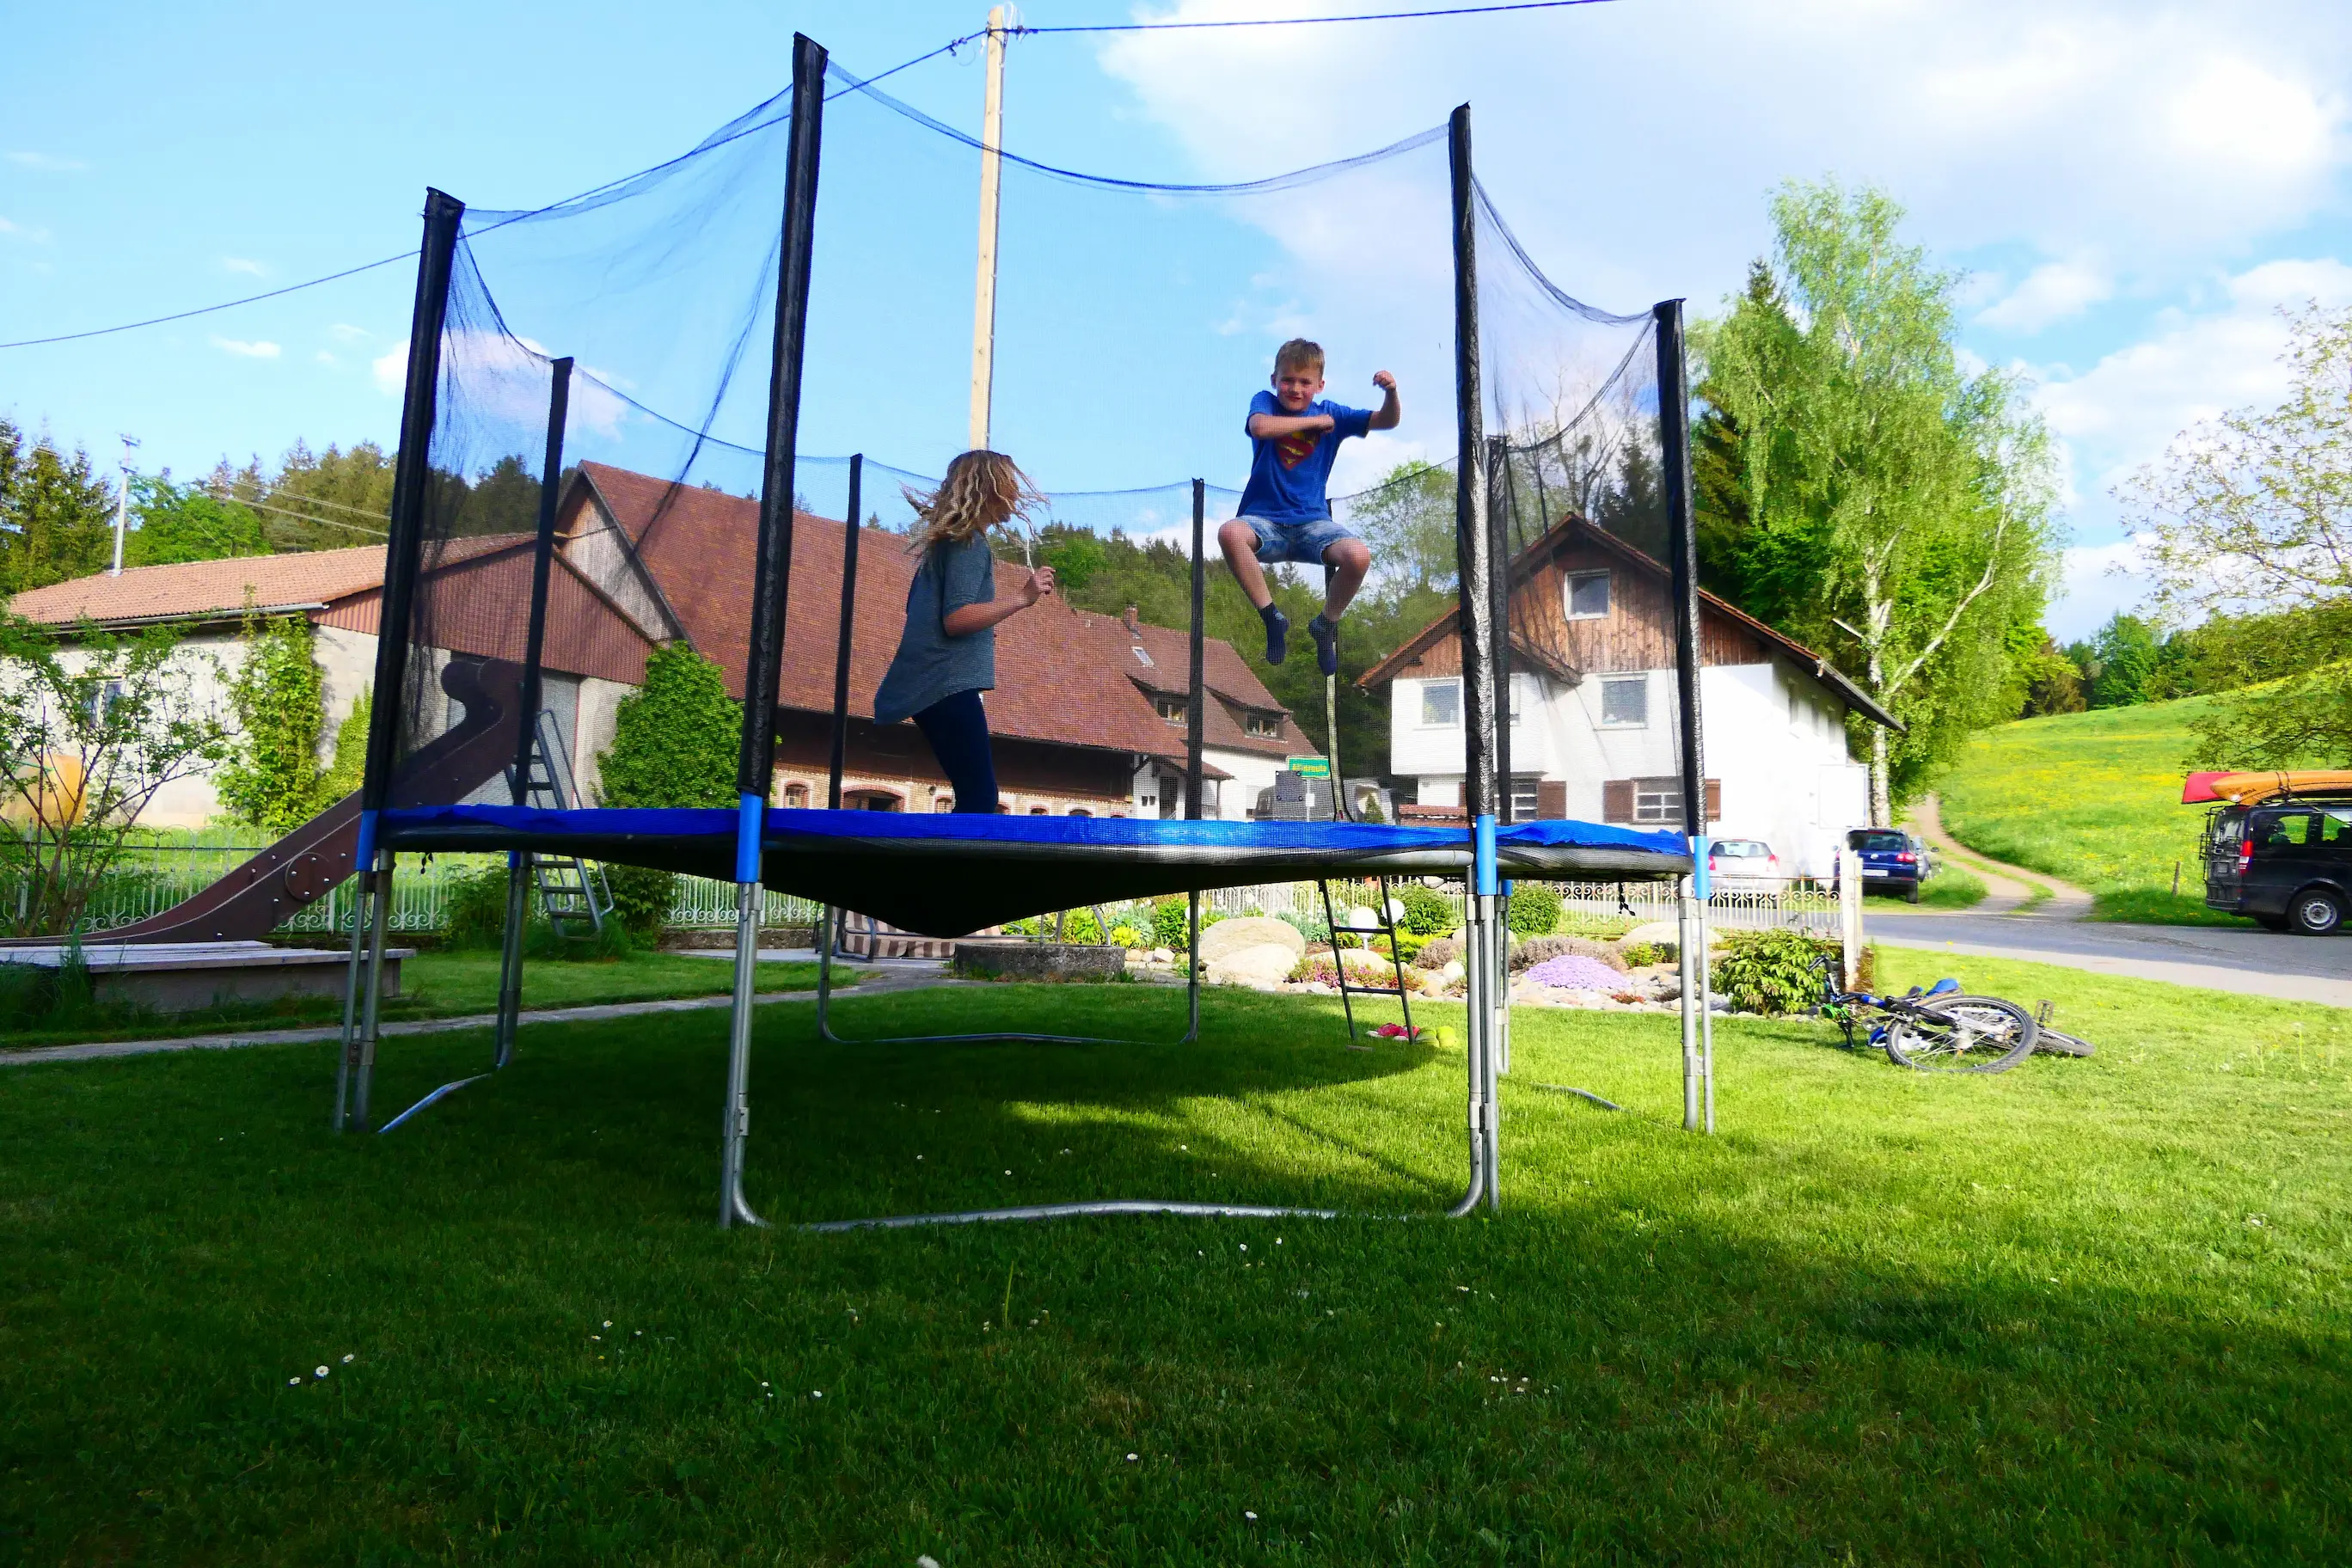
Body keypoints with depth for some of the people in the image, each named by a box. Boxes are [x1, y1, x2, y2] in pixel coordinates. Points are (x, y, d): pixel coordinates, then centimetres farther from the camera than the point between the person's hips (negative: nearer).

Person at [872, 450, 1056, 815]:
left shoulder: (949, 540, 19)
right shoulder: (970, 543, -11)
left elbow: (917, 605, 29)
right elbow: (956, 618, -21)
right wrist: (1021, 598, -22)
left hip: (934, 684, 11)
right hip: (948, 685, -11)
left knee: (975, 795, 12)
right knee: (979, 798, -13)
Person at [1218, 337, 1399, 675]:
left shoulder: (1330, 413, 7)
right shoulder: (1265, 402, 3)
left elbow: (1387, 421, 3)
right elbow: (1260, 427, -22)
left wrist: (1391, 393, -19)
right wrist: (1314, 421, -13)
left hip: (1312, 523, 1)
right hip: (1264, 520, -1)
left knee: (1359, 556, -29)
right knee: (1230, 533, -36)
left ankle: (1326, 624, 2)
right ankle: (1272, 618, -17)